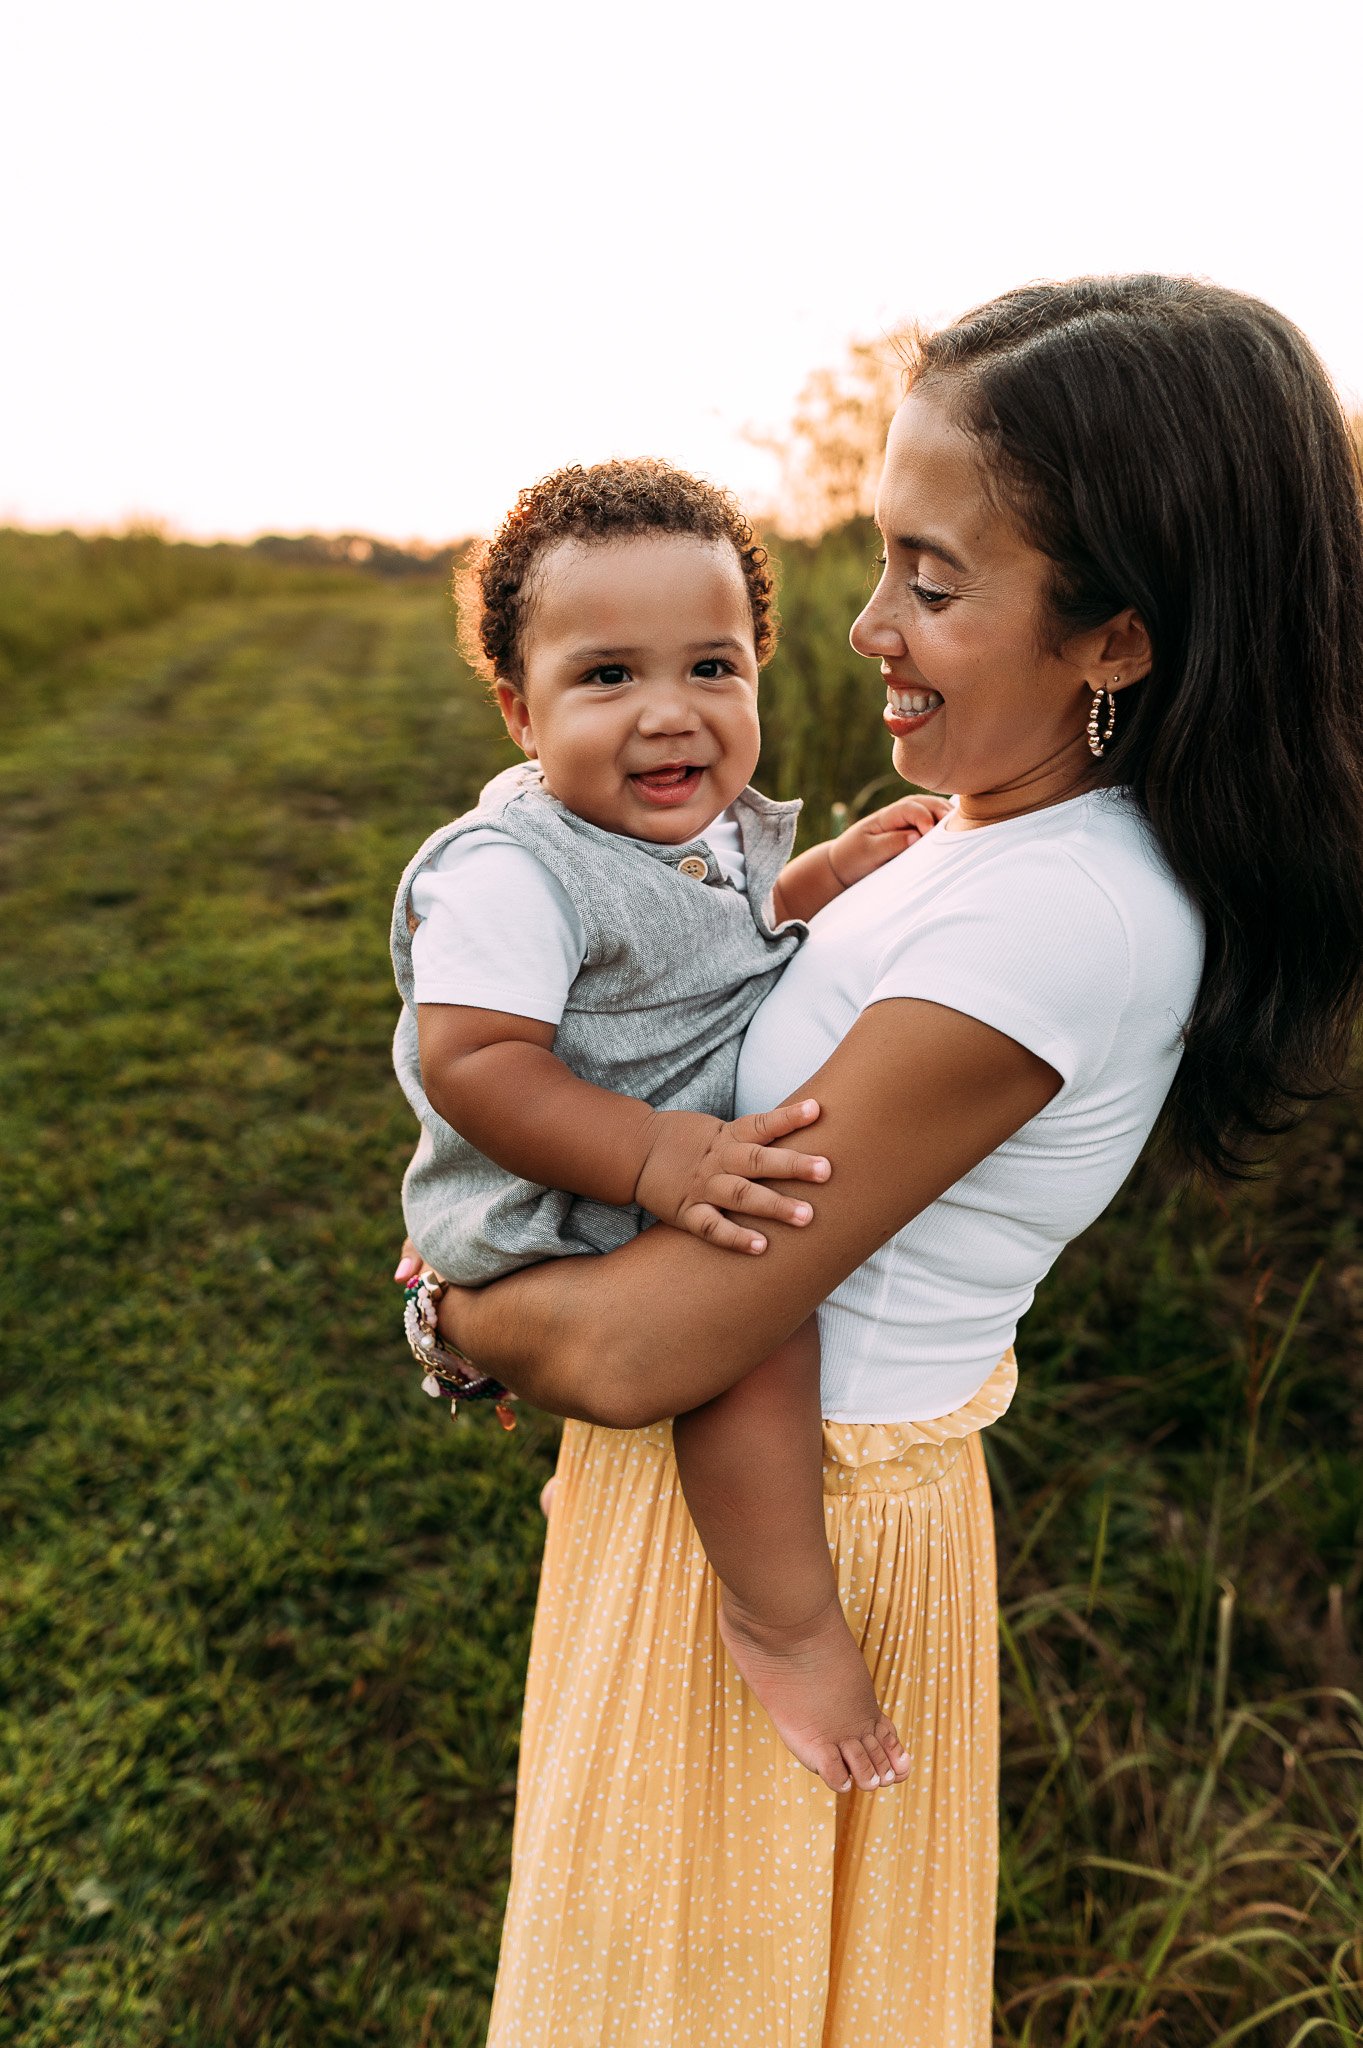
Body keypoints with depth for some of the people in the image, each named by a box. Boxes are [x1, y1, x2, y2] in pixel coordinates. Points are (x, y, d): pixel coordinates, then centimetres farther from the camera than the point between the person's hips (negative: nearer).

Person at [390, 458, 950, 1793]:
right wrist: (653, 1159, -37)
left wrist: (835, 870, 10)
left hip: (702, 1155, 9)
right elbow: (470, 1063, -28)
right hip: (566, 1217, -9)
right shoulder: (512, 870, -22)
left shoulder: (716, 826, 5)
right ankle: (786, 1619, -6)